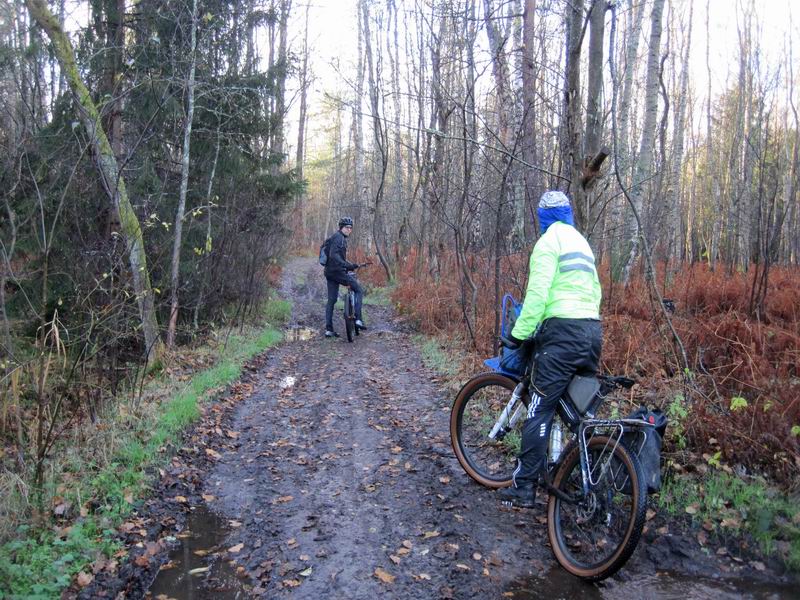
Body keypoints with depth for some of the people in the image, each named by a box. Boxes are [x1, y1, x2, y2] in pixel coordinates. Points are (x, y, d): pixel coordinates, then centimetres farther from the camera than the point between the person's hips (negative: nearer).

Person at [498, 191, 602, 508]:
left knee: (539, 410, -7)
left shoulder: (549, 241, -3)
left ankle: (524, 488, -4)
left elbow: (538, 292, -13)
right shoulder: (582, 241, 23)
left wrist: (519, 333, -8)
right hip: (593, 330, 9)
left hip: (563, 330, -9)